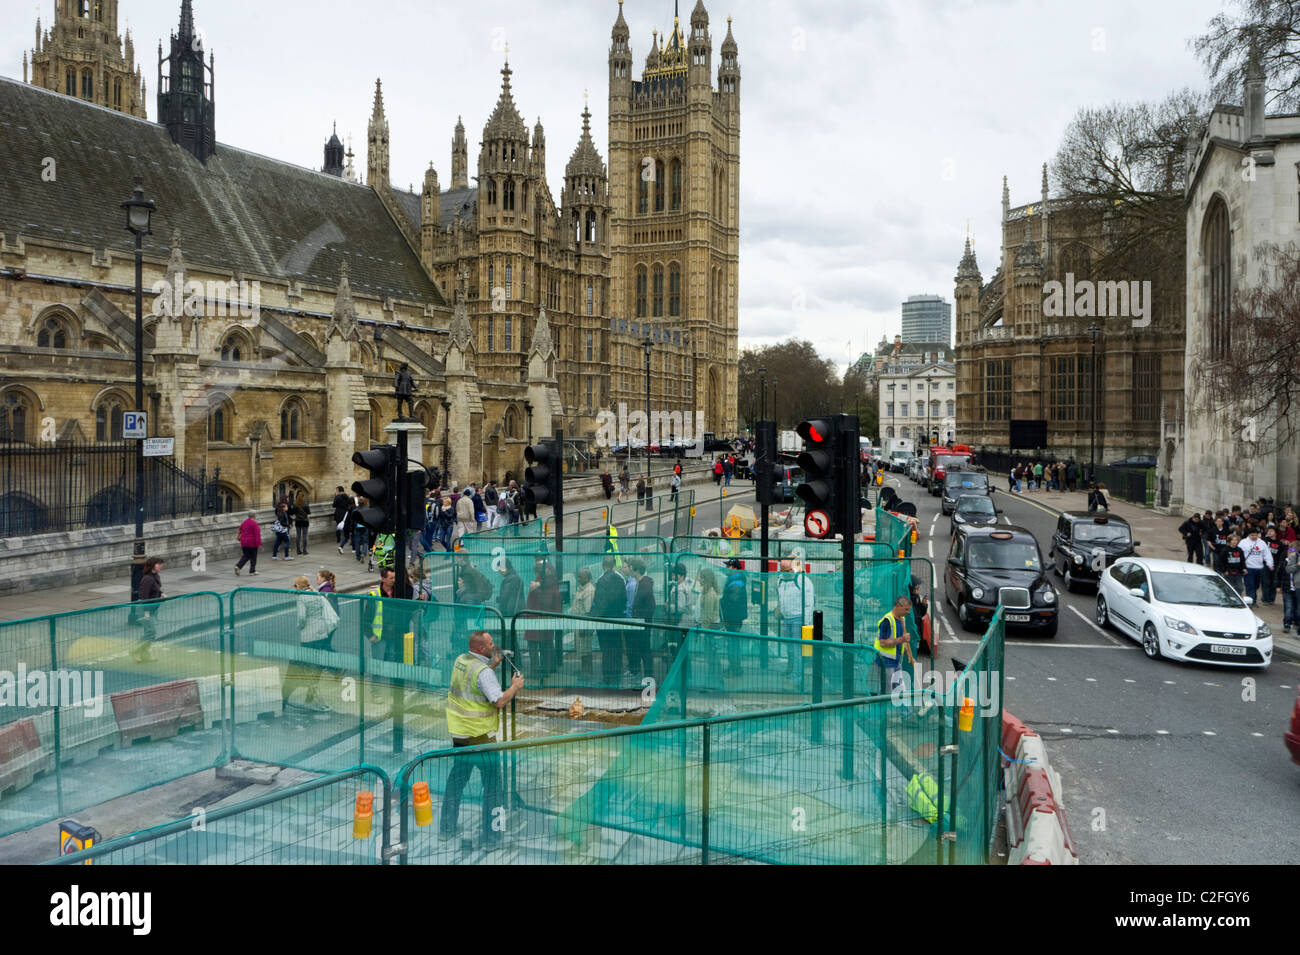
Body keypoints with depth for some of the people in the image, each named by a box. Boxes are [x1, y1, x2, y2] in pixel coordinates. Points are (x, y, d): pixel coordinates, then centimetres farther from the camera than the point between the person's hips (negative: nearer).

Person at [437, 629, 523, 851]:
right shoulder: (483, 671, -21)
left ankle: (446, 829, 29)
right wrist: (514, 687, -7)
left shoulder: (460, 660, 4)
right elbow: (500, 701, -24)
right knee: (492, 786, 6)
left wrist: (493, 665, 17)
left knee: (455, 782, 20)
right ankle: (491, 835, 10)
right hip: (480, 736, -8)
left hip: (458, 734, 8)